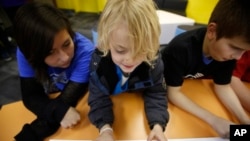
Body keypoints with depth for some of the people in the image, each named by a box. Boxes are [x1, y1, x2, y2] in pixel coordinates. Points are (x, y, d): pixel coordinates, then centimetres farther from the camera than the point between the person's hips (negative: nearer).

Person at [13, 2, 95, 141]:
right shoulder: (26, 53, -16)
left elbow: (67, 99, -25)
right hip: (50, 106, 2)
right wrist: (59, 111, -33)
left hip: (83, 105, -2)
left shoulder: (85, 51, -28)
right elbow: (30, 96, -16)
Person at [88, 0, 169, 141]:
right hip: (113, 106, -1)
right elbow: (98, 98, -25)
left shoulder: (154, 61, -29)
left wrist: (158, 125, -34)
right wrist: (105, 128, -41)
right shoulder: (99, 60, -31)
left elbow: (156, 95, -19)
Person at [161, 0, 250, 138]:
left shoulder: (227, 50, -19)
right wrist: (213, 119, -39)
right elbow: (173, 93, -33)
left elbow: (223, 87, -9)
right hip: (162, 90, -4)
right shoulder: (181, 48, -38)